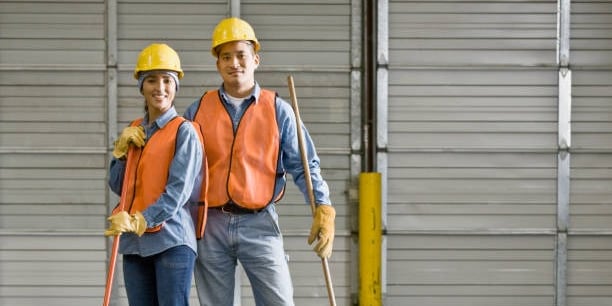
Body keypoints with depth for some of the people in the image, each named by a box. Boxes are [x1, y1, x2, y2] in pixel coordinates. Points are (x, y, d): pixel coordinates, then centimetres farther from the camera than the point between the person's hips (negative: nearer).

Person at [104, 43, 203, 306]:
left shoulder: (184, 131, -5)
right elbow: (116, 185, 15)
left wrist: (138, 221, -21)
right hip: (134, 244, 6)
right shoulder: (133, 131, 14)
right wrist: (123, 148, 0)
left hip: (171, 241, -6)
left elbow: (178, 190, -13)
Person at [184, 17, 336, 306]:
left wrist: (323, 207, -10)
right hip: (211, 224, 2)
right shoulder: (198, 110, 8)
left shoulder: (278, 110, 4)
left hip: (259, 224, -2)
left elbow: (303, 165, 3)